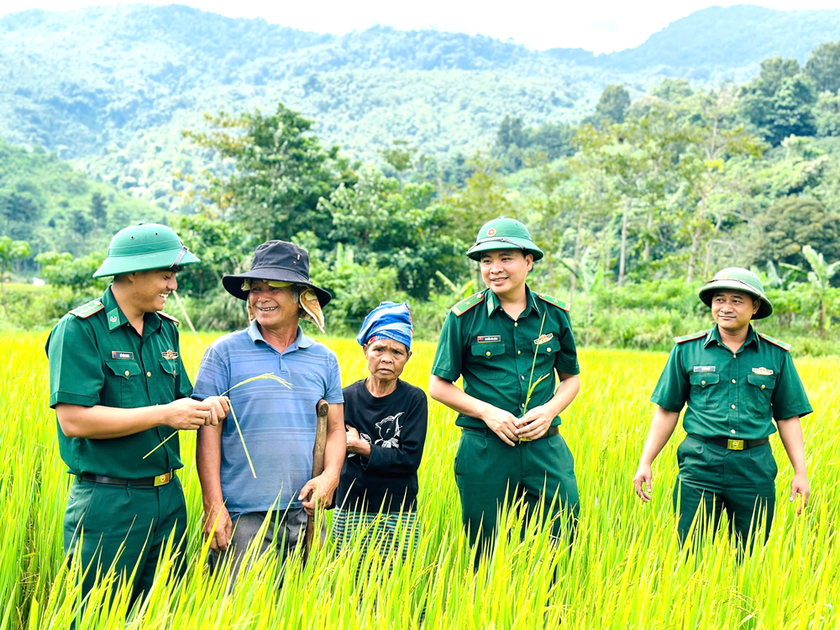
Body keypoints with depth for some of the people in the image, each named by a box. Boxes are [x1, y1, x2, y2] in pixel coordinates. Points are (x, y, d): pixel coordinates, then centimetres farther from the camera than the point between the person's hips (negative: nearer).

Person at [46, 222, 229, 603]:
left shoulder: (166, 329, 11)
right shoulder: (79, 330, -11)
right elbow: (74, 420, -19)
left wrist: (203, 407, -6)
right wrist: (164, 415, -19)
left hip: (168, 497, 7)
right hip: (108, 502, -7)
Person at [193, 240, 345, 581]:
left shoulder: (324, 359, 10)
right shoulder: (224, 352, 0)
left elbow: (335, 429, 13)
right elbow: (208, 432, -3)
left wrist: (330, 476, -7)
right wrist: (214, 506, -9)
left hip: (305, 514, 3)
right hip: (242, 516, -3)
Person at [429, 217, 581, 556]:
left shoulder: (555, 314, 4)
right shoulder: (464, 317, -2)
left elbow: (571, 377, 15)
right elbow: (439, 386, 3)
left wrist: (550, 410, -5)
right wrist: (488, 412, -11)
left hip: (545, 448, 2)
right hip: (484, 451, -1)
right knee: (487, 554, 7)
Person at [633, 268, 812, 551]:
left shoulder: (777, 355, 6)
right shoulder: (686, 350, 3)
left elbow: (788, 417, 10)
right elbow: (667, 411, 7)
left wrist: (800, 472, 4)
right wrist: (645, 463, 2)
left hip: (755, 468, 1)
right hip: (700, 464, -1)